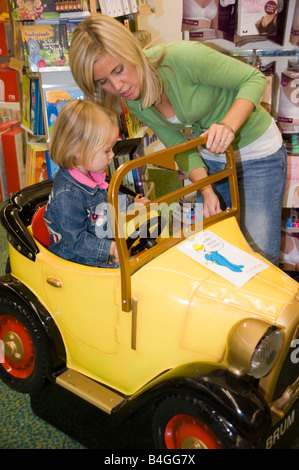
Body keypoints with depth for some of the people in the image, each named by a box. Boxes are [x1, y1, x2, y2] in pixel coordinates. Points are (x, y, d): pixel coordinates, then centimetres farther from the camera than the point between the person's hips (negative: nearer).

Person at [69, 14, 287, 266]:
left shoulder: (181, 58, -30)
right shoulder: (133, 100, -10)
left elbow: (254, 78, -21)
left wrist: (228, 125, -38)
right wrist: (208, 193, -16)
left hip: (257, 153, -5)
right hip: (211, 158, 5)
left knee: (259, 255, -7)